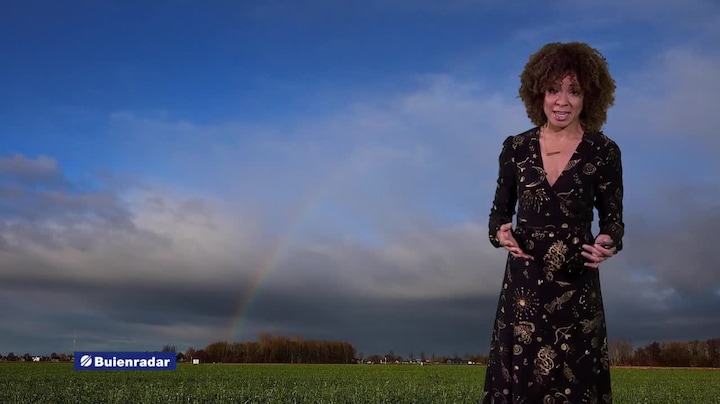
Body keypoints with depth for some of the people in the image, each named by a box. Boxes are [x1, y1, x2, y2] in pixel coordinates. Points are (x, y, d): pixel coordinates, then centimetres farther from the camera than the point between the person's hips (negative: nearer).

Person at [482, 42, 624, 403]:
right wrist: (501, 234, -15)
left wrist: (608, 244, -20)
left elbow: (612, 218, 2)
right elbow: (500, 211, 7)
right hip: (523, 282, 2)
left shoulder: (603, 152, -4)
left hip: (577, 285, -1)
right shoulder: (515, 147, 1)